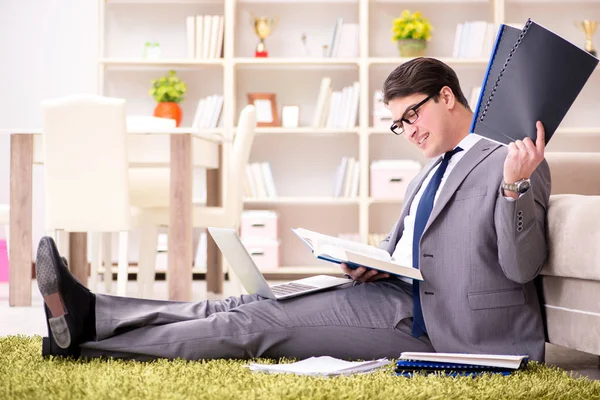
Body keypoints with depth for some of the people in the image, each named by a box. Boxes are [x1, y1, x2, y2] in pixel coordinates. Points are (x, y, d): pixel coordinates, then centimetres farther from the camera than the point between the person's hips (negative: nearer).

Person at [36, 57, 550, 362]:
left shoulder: (513, 163, -5)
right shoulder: (433, 171, 24)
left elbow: (521, 267, -14)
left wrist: (515, 187, -29)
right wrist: (367, 265, 6)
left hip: (432, 325, -9)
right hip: (400, 295, 9)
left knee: (260, 322, -13)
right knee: (252, 307, -6)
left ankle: (84, 342, -11)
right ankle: (89, 317, -11)